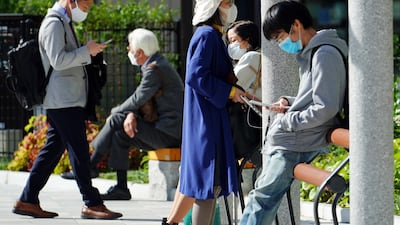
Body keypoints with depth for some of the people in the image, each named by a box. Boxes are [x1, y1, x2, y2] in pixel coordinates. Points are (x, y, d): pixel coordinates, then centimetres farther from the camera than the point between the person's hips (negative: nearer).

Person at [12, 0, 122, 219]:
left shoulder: (64, 24, 21)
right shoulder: (54, 24, -11)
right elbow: (58, 60, -21)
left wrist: (87, 52, 13)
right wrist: (86, 51, -18)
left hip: (68, 99, 10)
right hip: (63, 100, -10)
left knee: (52, 149, 9)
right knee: (79, 151, -9)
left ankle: (27, 201, 10)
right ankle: (91, 203, -7)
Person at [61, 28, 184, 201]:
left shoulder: (154, 70, -16)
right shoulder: (157, 64, 17)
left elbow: (138, 99, -15)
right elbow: (141, 98, 15)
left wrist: (115, 114, 2)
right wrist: (131, 115, -5)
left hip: (168, 133, -10)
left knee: (117, 121, -11)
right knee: (119, 134, 5)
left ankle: (90, 165, -1)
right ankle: (121, 188, 2)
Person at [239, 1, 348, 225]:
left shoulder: (325, 54, -16)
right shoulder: (310, 53, 15)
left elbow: (325, 109, -22)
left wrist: (288, 120, -13)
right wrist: (290, 102, 8)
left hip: (296, 145, -10)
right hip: (288, 140, 10)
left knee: (264, 197, -10)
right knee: (262, 195, 10)